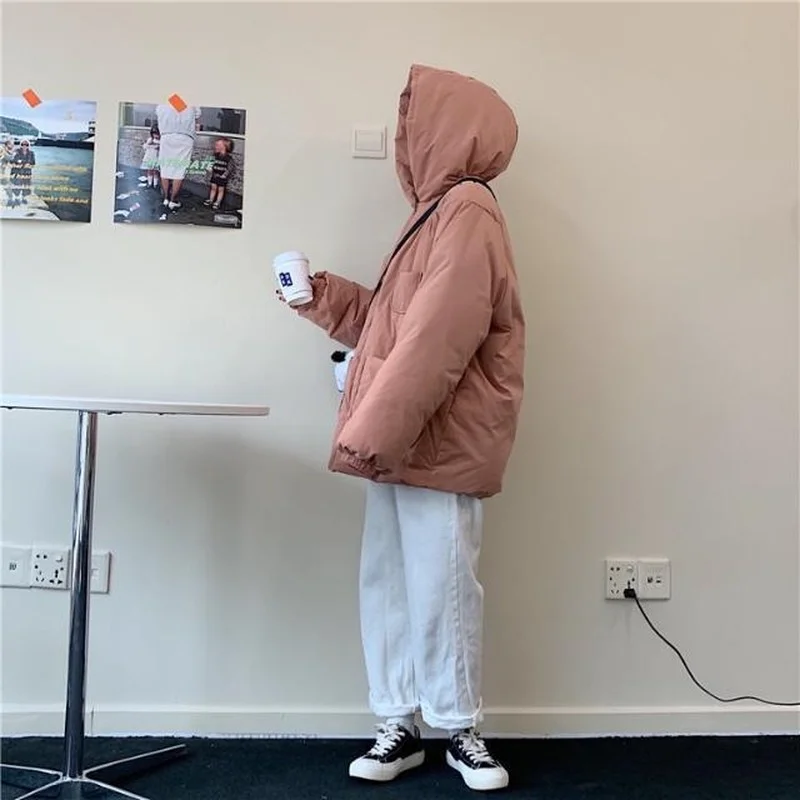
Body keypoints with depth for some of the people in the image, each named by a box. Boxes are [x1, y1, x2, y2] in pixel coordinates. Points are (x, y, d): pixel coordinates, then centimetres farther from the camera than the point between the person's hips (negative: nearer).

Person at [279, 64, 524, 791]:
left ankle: (460, 730, 15)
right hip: (403, 440, 9)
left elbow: (437, 340, -21)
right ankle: (399, 726, 19)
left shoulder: (467, 210, -11)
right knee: (387, 583, 10)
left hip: (441, 443, -9)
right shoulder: (438, 211, 20)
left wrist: (370, 433, -20)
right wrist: (322, 296, 18)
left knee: (441, 588, -1)